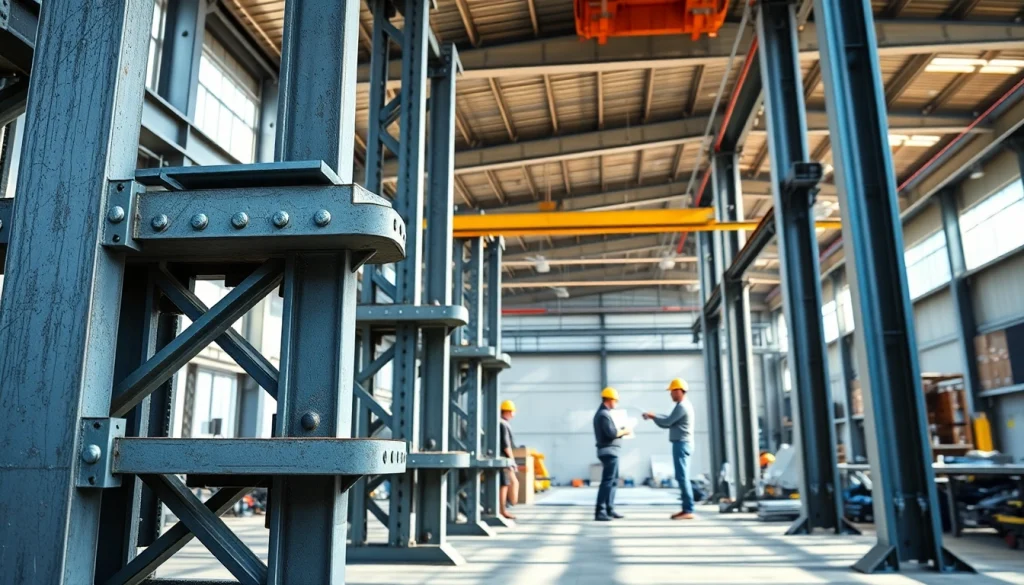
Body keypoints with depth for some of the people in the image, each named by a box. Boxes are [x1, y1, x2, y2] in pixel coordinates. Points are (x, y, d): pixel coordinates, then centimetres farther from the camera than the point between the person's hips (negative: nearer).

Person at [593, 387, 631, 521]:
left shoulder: (602, 413, 18)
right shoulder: (604, 414, -15)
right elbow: (611, 433, -23)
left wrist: (620, 430, 6)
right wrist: (624, 431, -7)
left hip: (610, 451, 11)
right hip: (609, 451, -11)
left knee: (613, 480, 15)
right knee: (607, 481, -10)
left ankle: (609, 510, 19)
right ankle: (600, 512, -10)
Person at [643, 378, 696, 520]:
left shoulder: (682, 406, -14)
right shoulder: (684, 405, 19)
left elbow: (667, 422, -14)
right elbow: (669, 421, 18)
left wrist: (653, 417, 0)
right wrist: (654, 416, 8)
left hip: (681, 444, -11)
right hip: (682, 444, 11)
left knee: (682, 477, -11)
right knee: (683, 477, 10)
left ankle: (688, 510, -11)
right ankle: (686, 509, 12)